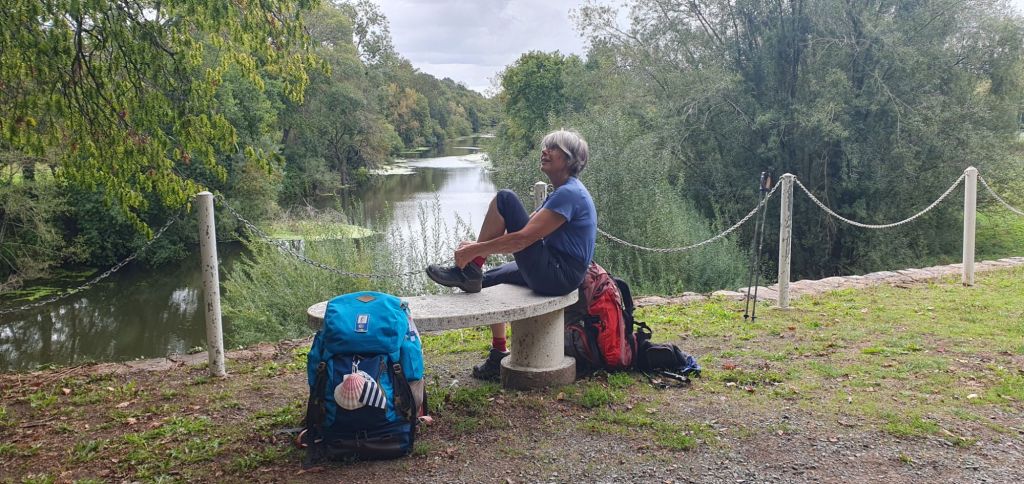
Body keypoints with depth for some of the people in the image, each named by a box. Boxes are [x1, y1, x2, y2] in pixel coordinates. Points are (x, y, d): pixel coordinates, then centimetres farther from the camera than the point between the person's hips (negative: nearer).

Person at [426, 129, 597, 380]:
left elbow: (523, 238, -24)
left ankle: (469, 271, -6)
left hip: (558, 277, -10)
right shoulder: (563, 192, 15)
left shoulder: (569, 194, -17)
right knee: (488, 280, 26)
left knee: (504, 199, -15)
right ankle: (499, 356, 25)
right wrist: (478, 246, 7)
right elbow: (529, 227, 16)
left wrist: (474, 251, -19)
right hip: (555, 272, 10)